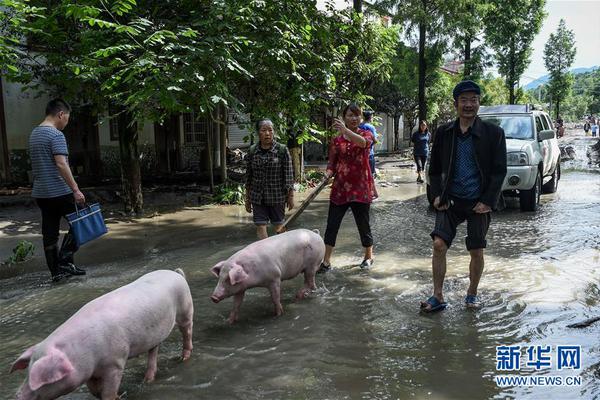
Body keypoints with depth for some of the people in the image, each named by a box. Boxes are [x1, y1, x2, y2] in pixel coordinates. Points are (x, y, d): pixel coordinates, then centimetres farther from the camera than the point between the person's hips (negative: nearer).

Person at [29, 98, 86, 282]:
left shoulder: (34, 134, 15)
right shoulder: (56, 135, -13)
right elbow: (61, 165, -23)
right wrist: (76, 190, -23)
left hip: (40, 193, 8)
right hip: (59, 192, -8)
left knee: (49, 233, 9)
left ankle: (56, 271, 14)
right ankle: (65, 261, 0)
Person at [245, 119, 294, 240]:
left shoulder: (282, 150, -6)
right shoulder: (252, 151, 2)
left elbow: (289, 175, -4)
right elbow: (248, 176, 8)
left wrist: (290, 196, -5)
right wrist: (247, 199, 10)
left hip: (277, 197, -2)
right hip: (258, 197, 2)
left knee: (278, 226, 11)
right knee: (260, 226, -1)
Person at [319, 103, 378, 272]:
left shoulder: (366, 134, 0)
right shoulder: (337, 139, 6)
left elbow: (363, 142, -26)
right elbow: (332, 163, 8)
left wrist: (345, 130, -42)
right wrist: (328, 173, -15)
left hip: (361, 187, -2)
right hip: (340, 187, 2)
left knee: (363, 224, 8)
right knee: (332, 225, -1)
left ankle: (369, 256, 29)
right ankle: (326, 261, 7)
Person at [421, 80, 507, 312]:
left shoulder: (493, 133, -3)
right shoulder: (444, 133, 3)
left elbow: (499, 170, -3)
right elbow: (434, 169, 11)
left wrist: (488, 201, -10)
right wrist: (437, 195, 0)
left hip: (479, 203, -1)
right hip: (451, 200, 1)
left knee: (477, 252, 6)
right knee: (439, 245, -10)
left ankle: (472, 293, 28)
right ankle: (437, 297, 2)